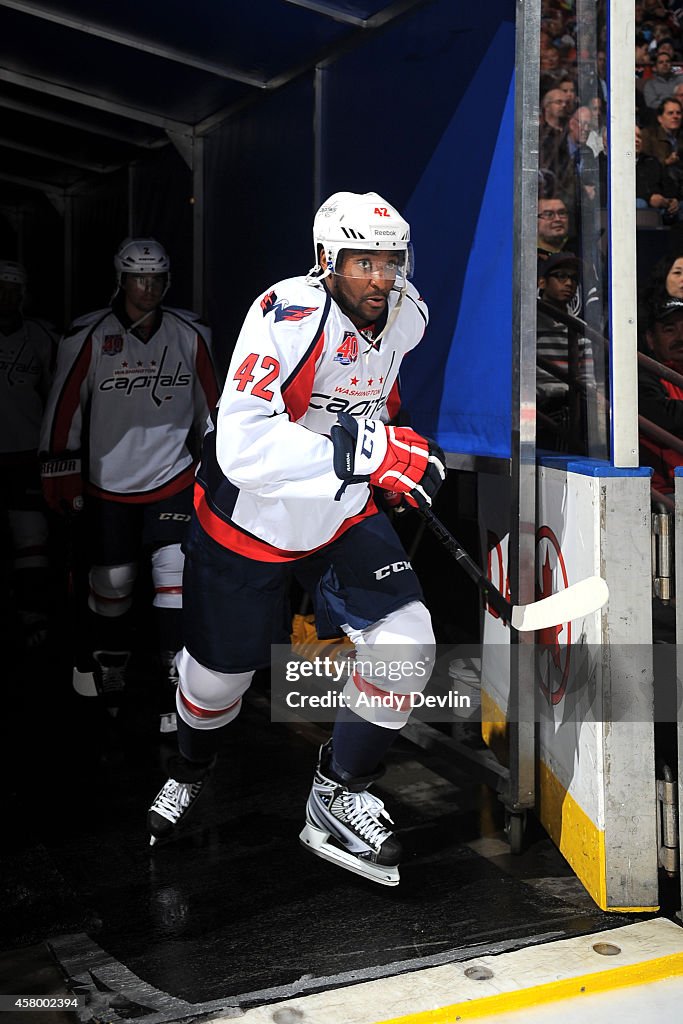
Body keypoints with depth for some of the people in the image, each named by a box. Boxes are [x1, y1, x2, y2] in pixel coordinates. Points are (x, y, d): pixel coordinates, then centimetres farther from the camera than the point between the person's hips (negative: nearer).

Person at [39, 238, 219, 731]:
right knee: (112, 584, 9)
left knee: (176, 577, -10)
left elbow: (210, 406, 10)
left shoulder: (191, 335, 0)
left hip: (174, 478, 1)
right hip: (109, 485, -1)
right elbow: (64, 408, -4)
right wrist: (62, 477, -3)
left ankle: (177, 690, -4)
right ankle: (106, 680, 31)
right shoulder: (89, 336, -8)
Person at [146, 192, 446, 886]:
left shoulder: (405, 316, -7)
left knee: (405, 643, -14)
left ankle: (339, 792, 8)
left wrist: (400, 439, 15)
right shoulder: (287, 316, -29)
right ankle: (190, 770, 48)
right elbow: (244, 447, -42)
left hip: (343, 516, 5)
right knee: (219, 672, 12)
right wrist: (365, 447, -45)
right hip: (247, 519, -4)